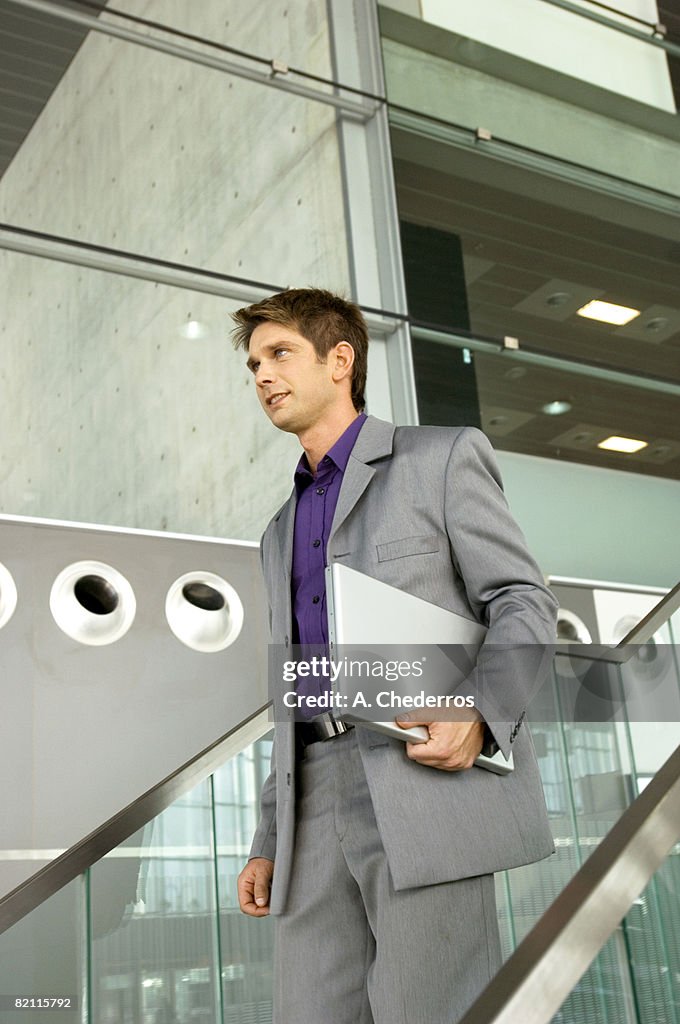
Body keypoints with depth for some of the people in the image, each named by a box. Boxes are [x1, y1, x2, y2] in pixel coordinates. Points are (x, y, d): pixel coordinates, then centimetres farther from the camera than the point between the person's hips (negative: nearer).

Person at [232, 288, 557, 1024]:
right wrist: (269, 844, 18)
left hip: (429, 777, -5)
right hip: (316, 804, 6)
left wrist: (478, 711, -19)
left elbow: (524, 604, 0)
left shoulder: (444, 457, 9)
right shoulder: (281, 535, 26)